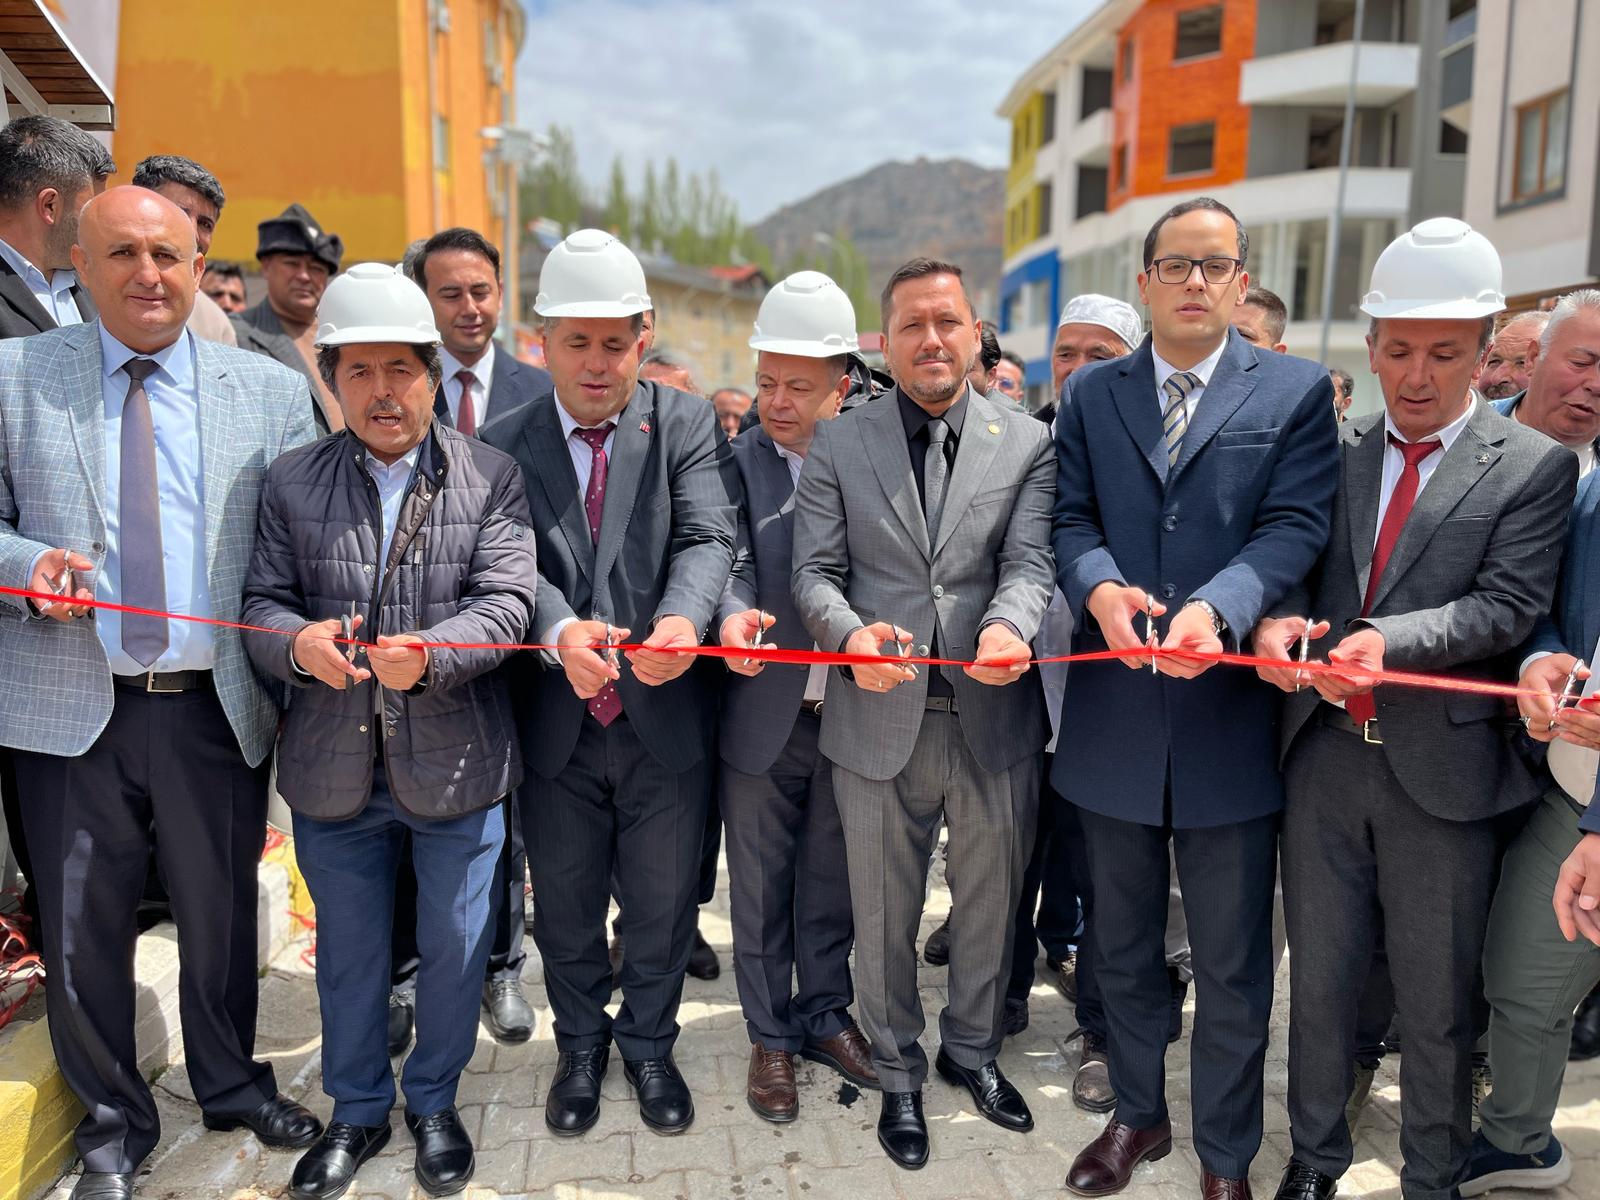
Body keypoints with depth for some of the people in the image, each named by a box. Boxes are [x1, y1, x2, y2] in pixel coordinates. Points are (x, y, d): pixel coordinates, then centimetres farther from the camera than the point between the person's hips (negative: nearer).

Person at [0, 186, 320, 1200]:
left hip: (218, 707, 0)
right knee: (82, 929, 12)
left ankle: (232, 1083, 41)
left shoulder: (272, 391, 2)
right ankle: (116, 1117, 37)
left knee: (223, 915, 15)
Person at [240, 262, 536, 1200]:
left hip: (456, 765, -1)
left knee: (453, 947, 14)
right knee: (348, 952, 18)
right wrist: (297, 641, -23)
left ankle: (434, 1102, 39)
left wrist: (429, 652, -31)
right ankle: (358, 1112, 41)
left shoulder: (491, 476, -3)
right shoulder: (290, 483, 3)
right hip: (333, 768, 2)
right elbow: (261, 602, 0)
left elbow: (507, 601, -12)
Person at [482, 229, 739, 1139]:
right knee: (566, 909, 19)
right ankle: (582, 1046, 45)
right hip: (556, 724, 1)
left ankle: (649, 1045, 42)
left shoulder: (688, 425, -3)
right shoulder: (506, 445, 1)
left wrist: (682, 619, -38)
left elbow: (709, 540, -17)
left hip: (665, 721, -1)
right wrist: (560, 631, -33)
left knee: (662, 906, 16)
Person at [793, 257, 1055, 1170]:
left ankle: (973, 1049, 45)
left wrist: (1008, 624, -29)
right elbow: (815, 570, -2)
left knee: (991, 905, 19)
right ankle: (899, 1072, 38)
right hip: (881, 722, 0)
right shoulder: (839, 444, 3)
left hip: (996, 722, 1)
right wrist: (851, 632, -23)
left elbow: (1029, 563, -7)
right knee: (885, 917, 15)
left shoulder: (1029, 444, 3)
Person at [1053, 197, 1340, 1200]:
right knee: (1123, 946, 19)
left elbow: (1296, 526, -9)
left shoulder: (1297, 391, 1)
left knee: (1233, 965, 12)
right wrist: (1099, 586, -20)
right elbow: (1071, 517, 1)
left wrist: (1217, 607, -27)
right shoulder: (1090, 393, 8)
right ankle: (1138, 1114, 41)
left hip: (1231, 713, -2)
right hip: (1114, 716, 3)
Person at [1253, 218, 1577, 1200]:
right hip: (1325, 753, 3)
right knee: (1320, 977, 16)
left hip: (1441, 767, -2)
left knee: (1437, 1003, 12)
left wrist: (1389, 640, -27)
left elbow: (1508, 605, -12)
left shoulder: (1536, 466, -1)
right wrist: (1279, 619, -20)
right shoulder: (1333, 452, 8)